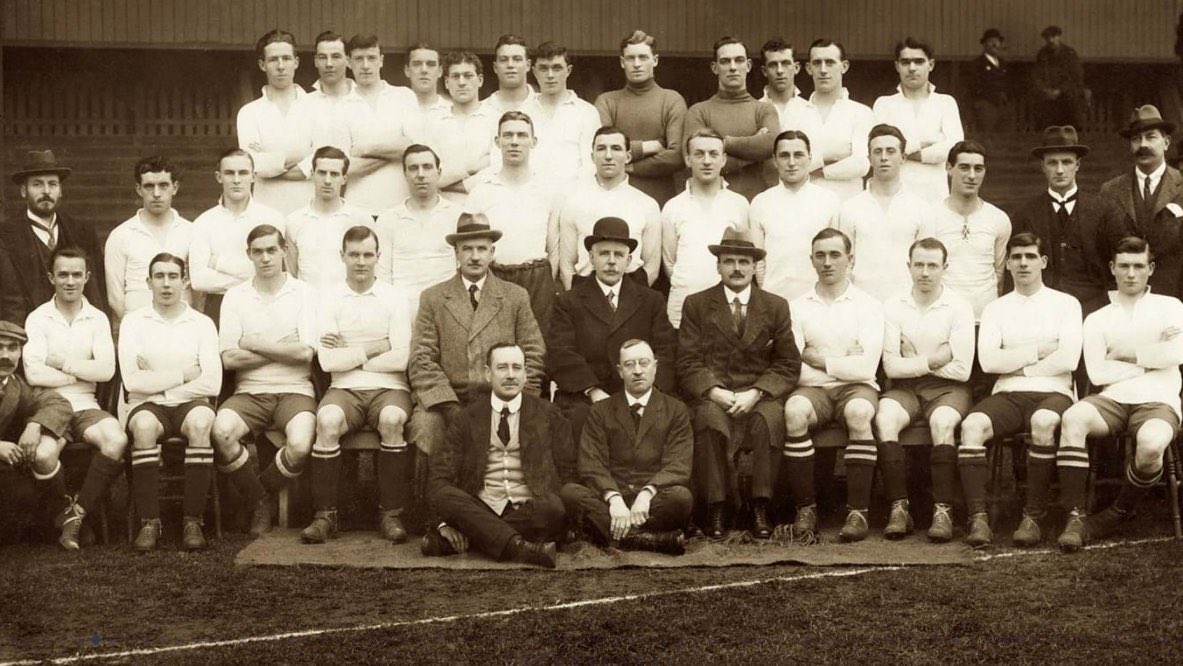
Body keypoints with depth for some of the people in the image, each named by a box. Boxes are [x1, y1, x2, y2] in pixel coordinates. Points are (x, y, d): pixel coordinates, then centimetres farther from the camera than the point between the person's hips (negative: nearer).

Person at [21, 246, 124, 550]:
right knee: (43, 454, -34)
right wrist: (82, 373, -5)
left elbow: (106, 370, -5)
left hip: (86, 406, 2)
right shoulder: (37, 319, 1)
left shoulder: (98, 319, 8)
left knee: (117, 440, -30)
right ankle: (63, 507, -1)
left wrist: (61, 363, -6)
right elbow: (34, 374, -11)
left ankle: (78, 511, -12)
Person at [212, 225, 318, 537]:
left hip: (294, 390, -1)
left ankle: (260, 494, 3)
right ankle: (258, 502, -5)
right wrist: (284, 349, -4)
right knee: (222, 431, -31)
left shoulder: (304, 293, 5)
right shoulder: (235, 297, 9)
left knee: (301, 444, -32)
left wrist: (255, 343, -4)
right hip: (250, 391, 1)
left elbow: (305, 352, -8)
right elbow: (229, 358, -2)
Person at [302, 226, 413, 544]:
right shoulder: (330, 301, 8)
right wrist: (378, 346, -4)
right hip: (345, 388, 1)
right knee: (327, 420, -32)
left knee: (392, 419, -34)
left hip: (389, 387, -1)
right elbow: (328, 361, -4)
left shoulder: (395, 298, 5)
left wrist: (349, 355, -2)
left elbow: (400, 359, -6)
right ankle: (325, 515, -22)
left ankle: (391, 513, -23)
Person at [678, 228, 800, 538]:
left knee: (767, 419, -34)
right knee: (711, 420, -35)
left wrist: (755, 393, -10)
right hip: (711, 394, -1)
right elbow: (688, 363, 3)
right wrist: (715, 392, -15)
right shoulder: (696, 305, 10)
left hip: (760, 394, 1)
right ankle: (716, 508, -26)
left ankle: (761, 507, -25)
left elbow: (788, 365, 6)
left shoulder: (776, 307, 13)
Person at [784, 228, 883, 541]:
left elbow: (866, 367, -6)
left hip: (857, 387, -1)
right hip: (814, 388, 1)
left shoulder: (868, 306, 6)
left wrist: (819, 360, -2)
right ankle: (805, 508, -24)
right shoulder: (798, 307, 10)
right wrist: (842, 367, -5)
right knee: (794, 410, -34)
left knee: (858, 412, -36)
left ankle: (858, 511, -31)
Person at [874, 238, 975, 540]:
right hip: (905, 388, 2)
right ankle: (899, 508, -30)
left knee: (942, 421, -35)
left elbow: (962, 369, -8)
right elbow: (891, 366, -2)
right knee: (884, 418, -31)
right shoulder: (894, 305, 5)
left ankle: (943, 510, -31)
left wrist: (913, 362, -4)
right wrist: (932, 361, -8)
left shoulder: (959, 307, -1)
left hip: (947, 388, -2)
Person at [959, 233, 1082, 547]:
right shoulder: (995, 309, 17)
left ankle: (1033, 514, -27)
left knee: (1043, 422, -38)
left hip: (1053, 392, -2)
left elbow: (1068, 359, -4)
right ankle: (978, 517, -34)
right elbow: (988, 361, 0)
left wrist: (1016, 366, 0)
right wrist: (1040, 350, -3)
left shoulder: (1066, 304, 11)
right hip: (1008, 395, 2)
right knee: (971, 424, -30)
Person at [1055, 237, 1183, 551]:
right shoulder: (1097, 319, 19)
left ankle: (1118, 513, -10)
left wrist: (1125, 353, 2)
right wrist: (1150, 359, 2)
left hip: (1158, 401, -2)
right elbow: (1097, 372, 3)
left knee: (1152, 443, -37)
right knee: (1073, 418, -33)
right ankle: (1075, 517, -31)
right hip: (1113, 398, 2)